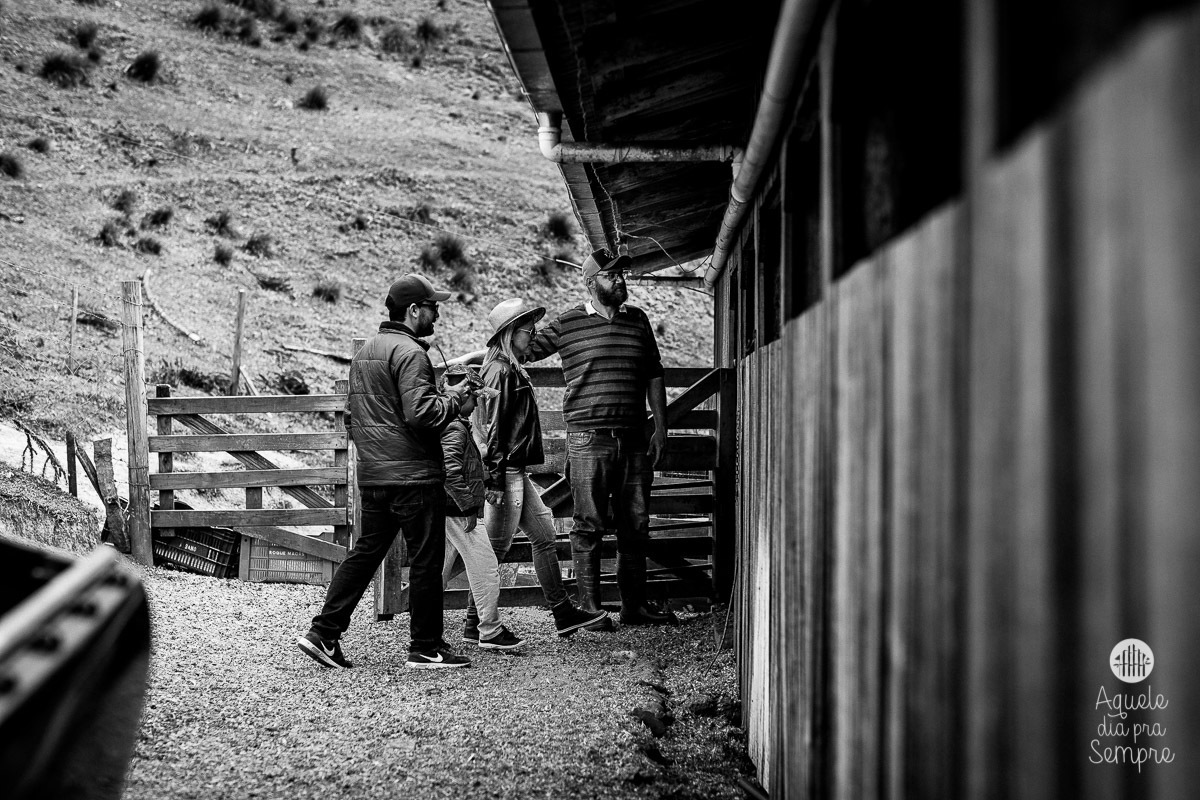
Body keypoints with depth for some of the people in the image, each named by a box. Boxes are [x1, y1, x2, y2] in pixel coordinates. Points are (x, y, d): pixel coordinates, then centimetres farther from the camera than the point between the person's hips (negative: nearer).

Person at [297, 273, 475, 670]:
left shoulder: (365, 351, 16)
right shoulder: (409, 353, -14)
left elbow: (355, 414, 24)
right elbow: (420, 413, -23)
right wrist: (453, 398, -9)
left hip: (372, 474, 9)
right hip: (413, 473, -9)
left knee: (365, 551, 13)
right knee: (425, 559, 1)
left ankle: (324, 633, 9)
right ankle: (426, 647, 7)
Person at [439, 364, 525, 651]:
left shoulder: (443, 423, 16)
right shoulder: (455, 428, -16)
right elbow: (450, 471, -26)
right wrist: (468, 506, -22)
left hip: (446, 510, 10)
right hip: (459, 513, -10)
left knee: (442, 567, 14)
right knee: (485, 567, -5)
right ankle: (490, 632, -2)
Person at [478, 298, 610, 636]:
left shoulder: (511, 369, 16)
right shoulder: (501, 371, -15)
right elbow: (494, 428, -20)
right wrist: (495, 480, -22)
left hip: (516, 471, 11)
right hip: (504, 471, -11)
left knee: (544, 533, 13)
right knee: (496, 547, -3)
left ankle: (564, 613, 19)